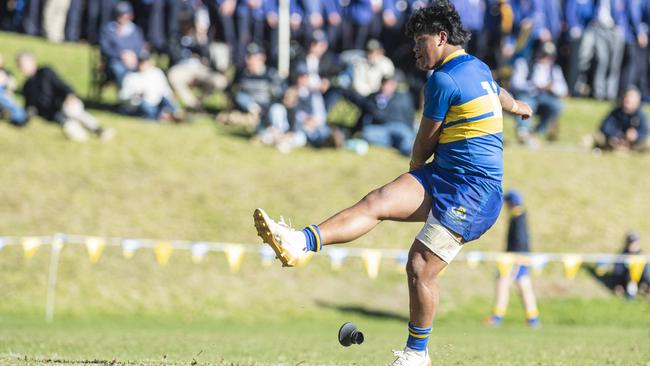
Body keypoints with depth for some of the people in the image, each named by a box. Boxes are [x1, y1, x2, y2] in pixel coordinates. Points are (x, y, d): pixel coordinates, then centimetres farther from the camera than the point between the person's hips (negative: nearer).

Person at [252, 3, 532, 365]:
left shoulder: (444, 79, -12)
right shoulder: (479, 68, 16)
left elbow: (425, 142, -2)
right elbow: (499, 93, 40)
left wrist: (416, 169, 19)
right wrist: (517, 106, 64)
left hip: (472, 189, -9)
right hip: (443, 176, 9)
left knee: (420, 267, -13)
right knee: (377, 202, -13)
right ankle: (302, 242, -32)